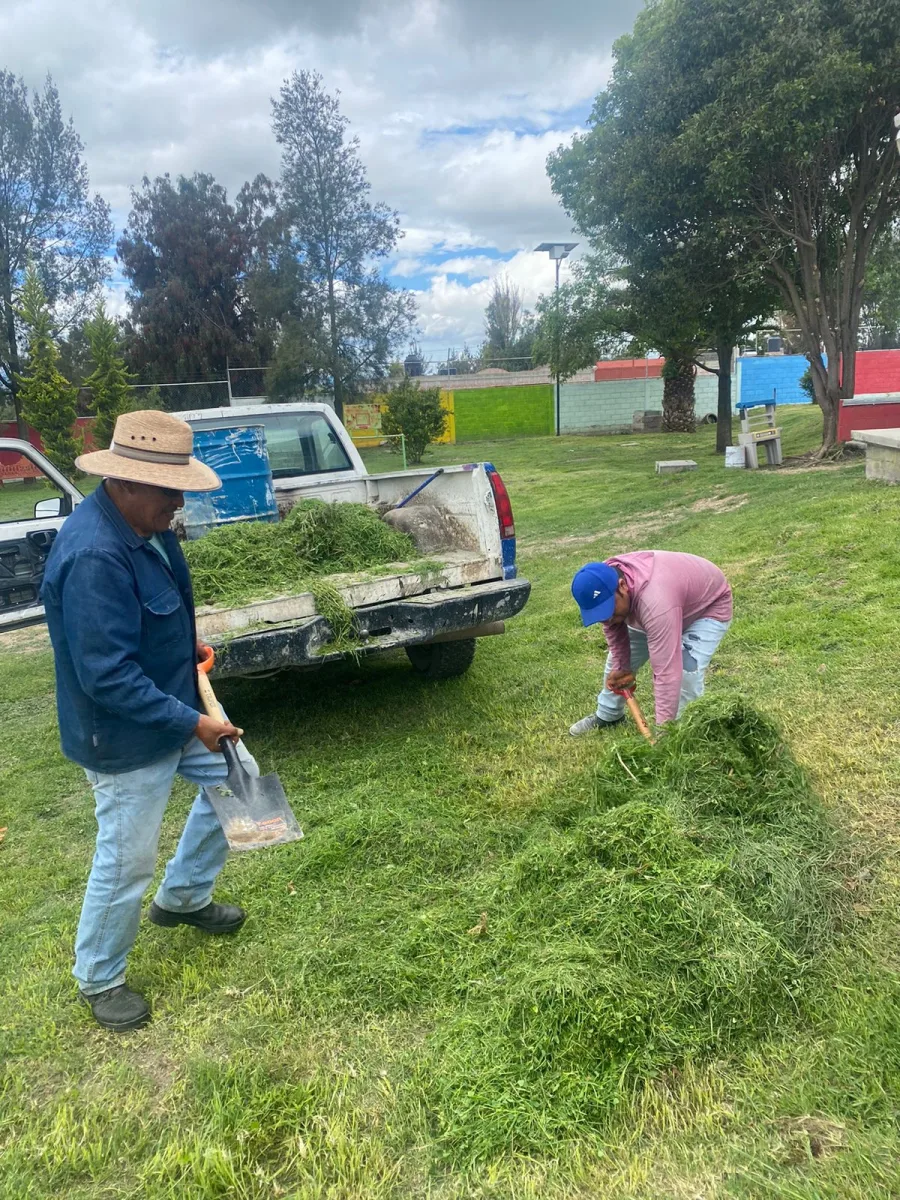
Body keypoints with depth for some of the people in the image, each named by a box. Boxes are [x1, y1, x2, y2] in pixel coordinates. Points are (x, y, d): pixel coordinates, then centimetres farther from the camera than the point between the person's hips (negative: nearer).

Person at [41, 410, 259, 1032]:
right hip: (126, 735, -9)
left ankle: (182, 898, 41)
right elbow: (108, 676, -31)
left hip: (176, 700, 9)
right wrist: (191, 723, -25)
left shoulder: (143, 522, -2)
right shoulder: (93, 557, -32)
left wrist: (188, 643, 5)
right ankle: (100, 979, 34)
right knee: (127, 861, 7)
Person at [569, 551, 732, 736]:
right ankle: (607, 716, 34)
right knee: (619, 657, 13)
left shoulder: (655, 600, -47)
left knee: (686, 673, -28)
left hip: (709, 607, -7)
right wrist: (620, 667, -7)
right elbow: (614, 629, -3)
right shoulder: (604, 584, -24)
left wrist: (664, 729, -48)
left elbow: (667, 671, -48)